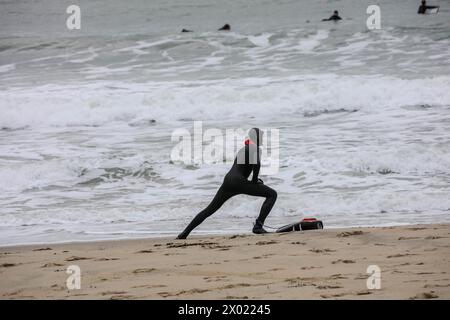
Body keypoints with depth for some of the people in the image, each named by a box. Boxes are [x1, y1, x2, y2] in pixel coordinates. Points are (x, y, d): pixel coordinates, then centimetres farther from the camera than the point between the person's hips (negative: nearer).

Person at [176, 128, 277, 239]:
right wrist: (254, 181, -9)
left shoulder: (243, 149, 25)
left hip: (228, 180, 8)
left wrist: (255, 179, 20)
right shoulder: (255, 148, -1)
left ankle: (185, 232, 13)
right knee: (272, 194, -3)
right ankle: (258, 226, -13)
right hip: (238, 182, -8)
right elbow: (257, 163, -20)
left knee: (210, 209, 16)